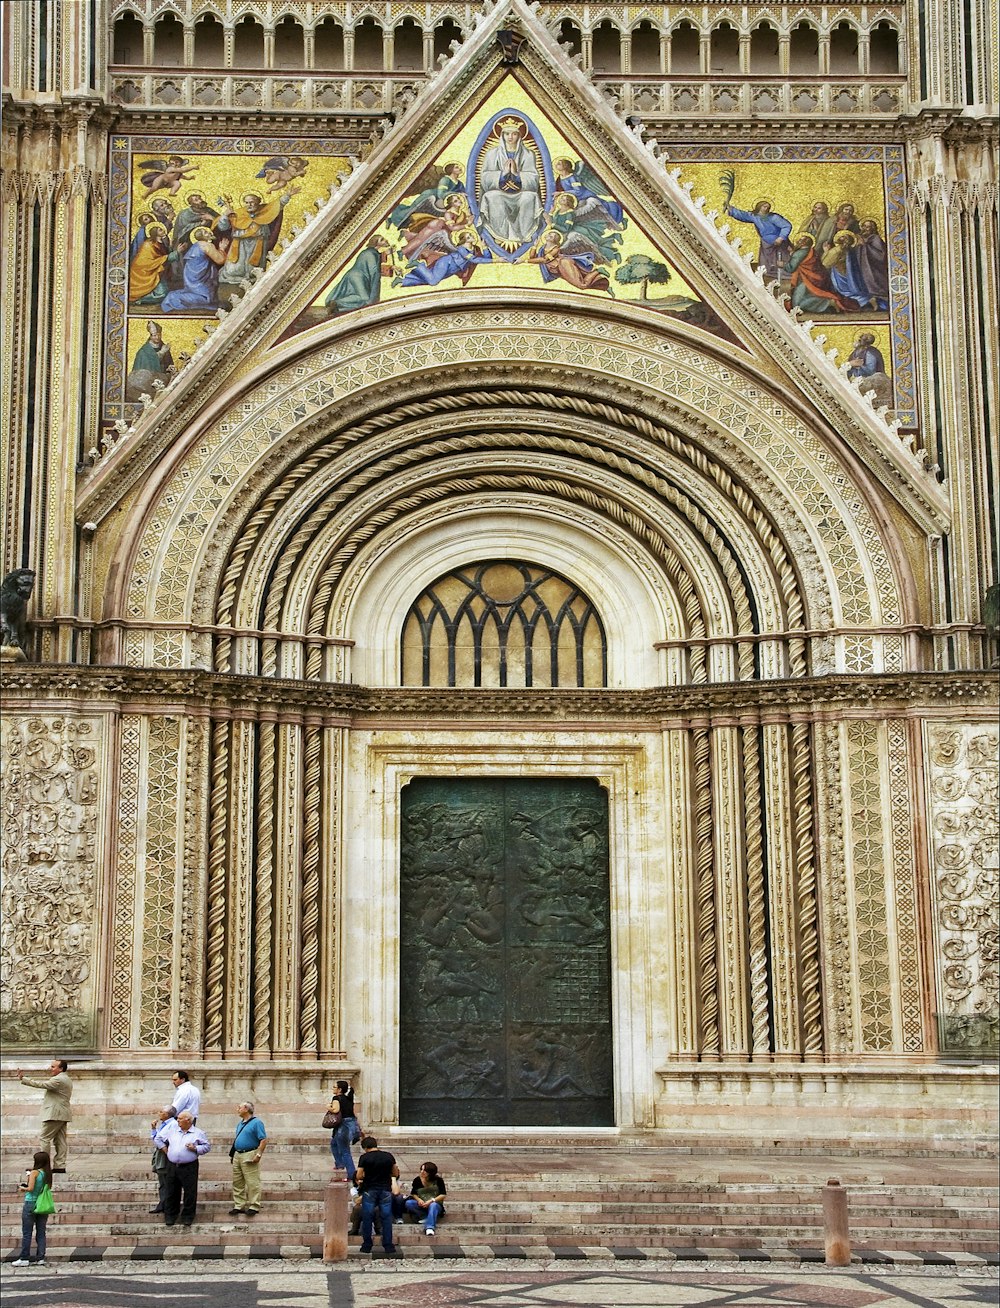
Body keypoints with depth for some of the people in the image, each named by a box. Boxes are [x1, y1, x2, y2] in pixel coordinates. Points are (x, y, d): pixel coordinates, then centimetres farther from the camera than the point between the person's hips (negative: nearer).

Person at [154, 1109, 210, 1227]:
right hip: (172, 1167, 3)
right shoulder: (172, 1128, 9)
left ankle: (187, 1218, 9)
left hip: (189, 1168, -3)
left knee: (189, 1193, -1)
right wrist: (165, 1149, 9)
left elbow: (207, 1146, 3)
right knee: (171, 1192, 7)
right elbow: (158, 1138, 18)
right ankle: (170, 1217, 17)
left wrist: (195, 1148, -11)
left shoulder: (198, 1133, 2)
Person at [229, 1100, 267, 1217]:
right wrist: (233, 1153, 16)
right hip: (237, 1155, 9)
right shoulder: (241, 1123, 18)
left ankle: (254, 1206, -4)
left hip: (249, 1156, -9)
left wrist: (258, 1154, -19)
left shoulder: (256, 1123, -8)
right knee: (237, 1182, 9)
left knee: (252, 1182, -7)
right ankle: (239, 1206, 15)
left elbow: (264, 1140, -13)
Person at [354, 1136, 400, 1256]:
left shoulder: (364, 1158, -8)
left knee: (367, 1219, 8)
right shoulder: (388, 1156, 2)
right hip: (386, 1190, 2)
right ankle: (389, 1247, 3)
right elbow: (395, 1173, 8)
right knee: (386, 1218, 5)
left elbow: (359, 1176, -8)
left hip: (369, 1190, -2)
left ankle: (367, 1246, 11)